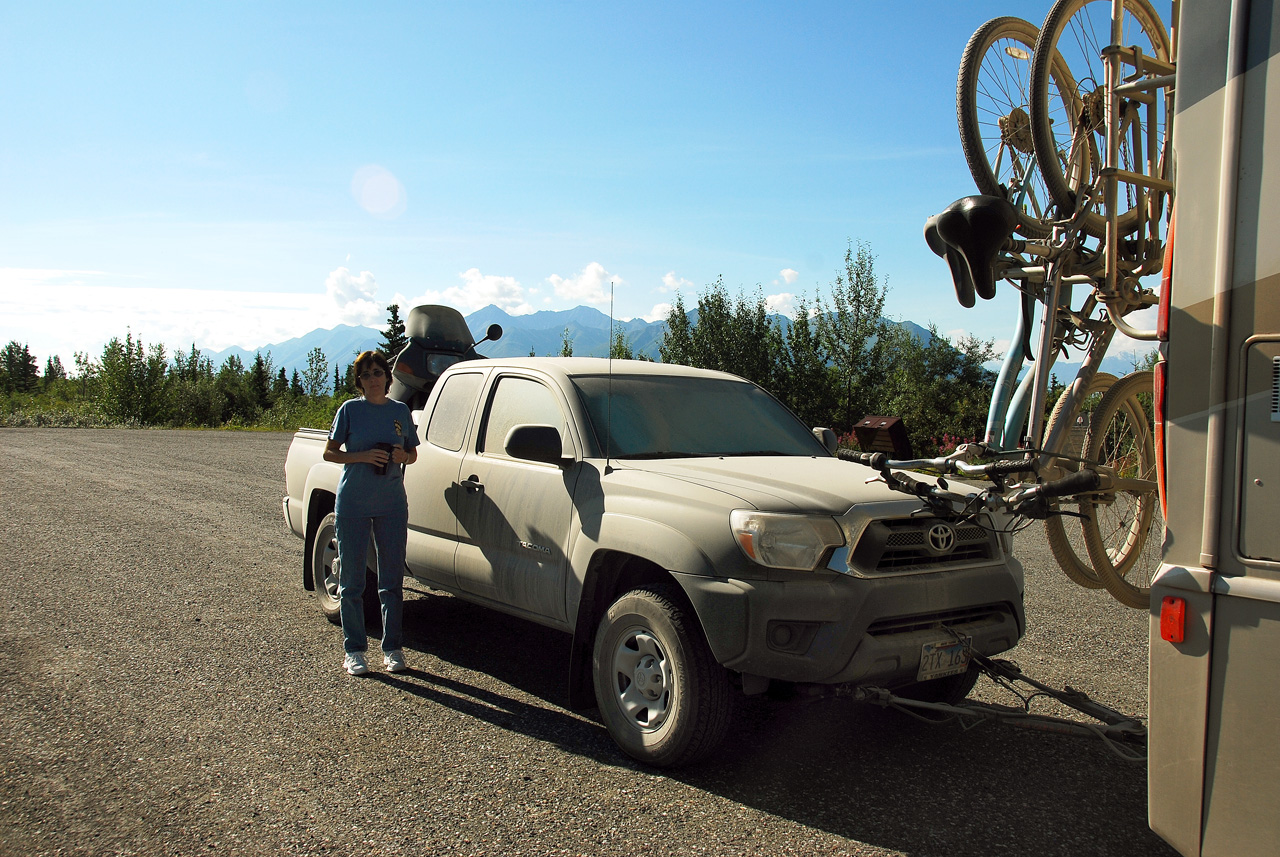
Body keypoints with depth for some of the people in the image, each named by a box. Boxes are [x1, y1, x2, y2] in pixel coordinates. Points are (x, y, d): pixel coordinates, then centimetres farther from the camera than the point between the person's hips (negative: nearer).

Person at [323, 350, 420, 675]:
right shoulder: (350, 410, 1)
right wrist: (364, 456, -15)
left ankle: (392, 648, 16)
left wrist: (402, 455, -7)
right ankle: (354, 650, 14)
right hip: (352, 503, -2)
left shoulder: (400, 411, 8)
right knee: (352, 579, 3)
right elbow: (329, 453, 1)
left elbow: (413, 454, 16)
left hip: (392, 504, 2)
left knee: (392, 579, 6)